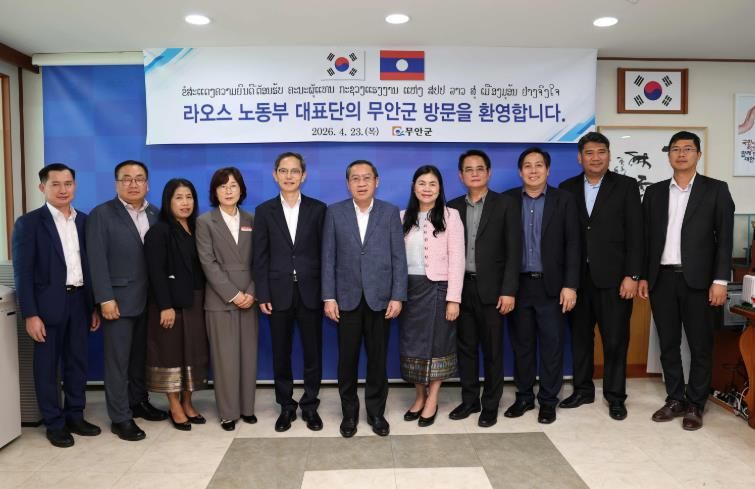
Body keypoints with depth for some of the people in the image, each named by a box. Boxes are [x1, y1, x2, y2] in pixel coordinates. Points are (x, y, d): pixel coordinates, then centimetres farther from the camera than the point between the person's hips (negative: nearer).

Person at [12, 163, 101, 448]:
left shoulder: (84, 221, 8)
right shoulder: (28, 223, -5)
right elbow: (23, 273, -9)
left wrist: (94, 306, 9)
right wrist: (30, 315, -14)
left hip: (79, 302, 4)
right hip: (48, 305, -4)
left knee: (77, 362, 12)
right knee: (47, 366, 7)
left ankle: (75, 416, 27)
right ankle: (55, 424, 19)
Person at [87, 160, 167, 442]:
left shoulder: (155, 215, 8)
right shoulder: (101, 214, -4)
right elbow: (97, 260, -9)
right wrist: (105, 298, -15)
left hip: (149, 299, 4)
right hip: (118, 299, -4)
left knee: (141, 355, 15)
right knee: (118, 360, 3)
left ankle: (138, 402, 31)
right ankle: (120, 417, 13)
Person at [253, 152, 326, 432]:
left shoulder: (318, 209, 3)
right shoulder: (264, 211, 4)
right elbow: (260, 257, 1)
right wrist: (262, 295, -5)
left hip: (310, 292, 0)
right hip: (278, 293, 1)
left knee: (313, 352, 7)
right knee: (281, 354, 9)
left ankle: (310, 406, 23)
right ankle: (286, 407, 25)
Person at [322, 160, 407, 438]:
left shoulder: (390, 212, 2)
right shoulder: (335, 213, 3)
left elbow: (399, 258, -1)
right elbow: (328, 258, 1)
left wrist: (398, 297, -7)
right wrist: (329, 297, -5)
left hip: (380, 298, 0)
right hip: (347, 298, 0)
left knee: (378, 358, 9)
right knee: (347, 359, 8)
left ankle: (376, 412, 25)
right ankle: (349, 413, 25)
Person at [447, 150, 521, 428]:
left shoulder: (505, 205, -2)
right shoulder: (453, 207, 8)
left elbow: (514, 251, -6)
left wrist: (508, 291, -13)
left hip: (490, 289, -3)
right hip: (461, 288, 3)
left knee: (492, 350, 6)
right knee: (465, 348, 11)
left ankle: (490, 405, 20)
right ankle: (469, 400, 25)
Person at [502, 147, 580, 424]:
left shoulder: (564, 200, 2)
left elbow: (572, 245, -2)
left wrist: (570, 285, -9)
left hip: (551, 285, -1)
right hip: (518, 284, 1)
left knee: (551, 345, 6)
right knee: (521, 344, 10)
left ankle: (548, 400, 19)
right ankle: (524, 396, 24)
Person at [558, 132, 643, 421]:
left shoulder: (626, 186, 1)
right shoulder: (567, 188, 7)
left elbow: (635, 234, -4)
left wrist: (632, 276, -11)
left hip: (613, 276, -2)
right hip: (578, 277, 2)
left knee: (615, 339, 5)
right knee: (580, 336, 11)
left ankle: (615, 396, 20)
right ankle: (583, 389, 26)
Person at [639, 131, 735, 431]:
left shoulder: (716, 190, 2)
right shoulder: (654, 192, 10)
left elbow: (724, 238, -3)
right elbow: (646, 237, 10)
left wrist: (720, 280, -10)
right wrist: (643, 276, 5)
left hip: (698, 279, -2)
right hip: (662, 278, 3)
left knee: (700, 345, 5)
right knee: (668, 344, 9)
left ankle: (695, 404, 17)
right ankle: (675, 400, 22)